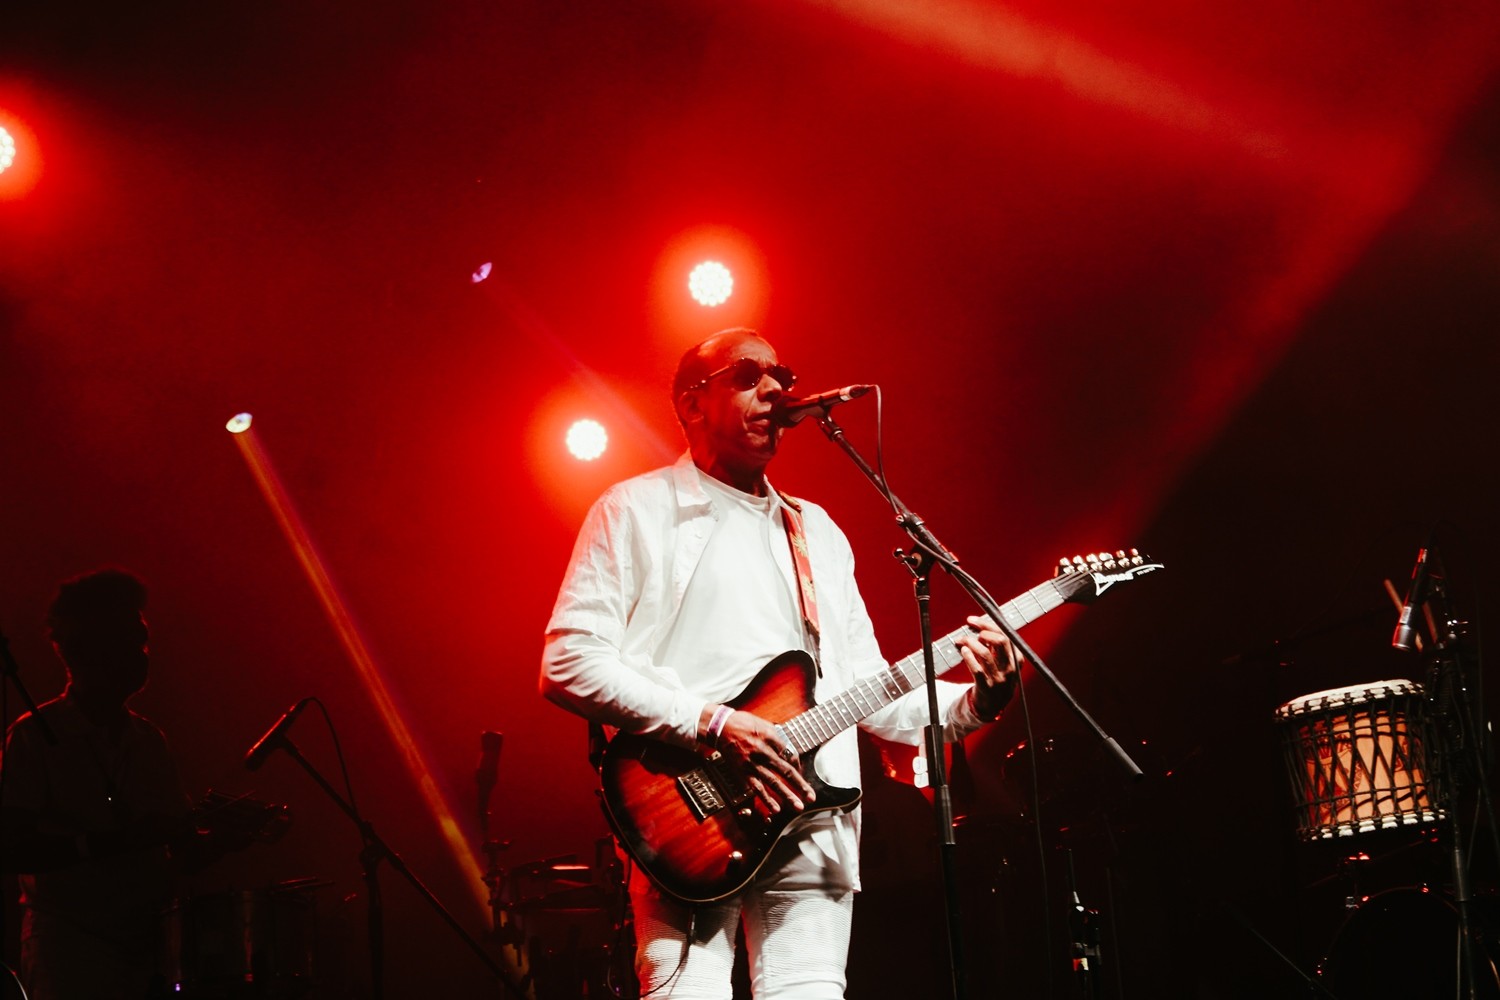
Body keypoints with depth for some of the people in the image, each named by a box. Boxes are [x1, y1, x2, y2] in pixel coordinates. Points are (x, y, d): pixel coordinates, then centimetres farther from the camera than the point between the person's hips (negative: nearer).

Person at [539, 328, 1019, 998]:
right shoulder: (638, 510, 6)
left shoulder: (818, 533, 25)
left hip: (812, 830, 5)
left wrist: (972, 703, 3)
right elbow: (567, 663, -5)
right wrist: (710, 724, -13)